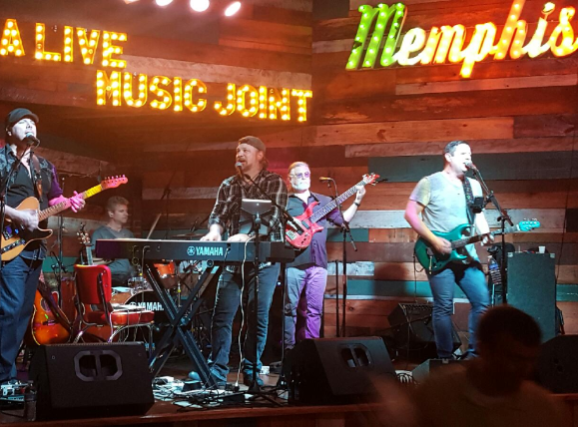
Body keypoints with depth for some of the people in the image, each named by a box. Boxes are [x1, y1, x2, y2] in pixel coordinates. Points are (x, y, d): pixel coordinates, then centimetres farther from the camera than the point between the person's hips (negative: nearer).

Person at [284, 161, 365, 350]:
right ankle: (288, 348, 2)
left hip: (318, 263, 4)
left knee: (314, 310, 6)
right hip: (293, 263, -4)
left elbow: (343, 219, 16)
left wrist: (357, 201, 6)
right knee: (290, 308, -4)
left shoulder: (324, 201, 18)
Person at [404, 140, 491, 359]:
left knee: (482, 301, 2)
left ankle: (475, 352, 14)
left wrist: (485, 234, -3)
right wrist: (434, 241, -14)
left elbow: (478, 214, 20)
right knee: (444, 307, -5)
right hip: (438, 255, -6)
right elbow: (411, 214, -7)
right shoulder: (430, 183, -3)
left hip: (466, 254, 6)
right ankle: (445, 357, 5)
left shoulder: (474, 185, 16)